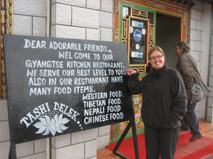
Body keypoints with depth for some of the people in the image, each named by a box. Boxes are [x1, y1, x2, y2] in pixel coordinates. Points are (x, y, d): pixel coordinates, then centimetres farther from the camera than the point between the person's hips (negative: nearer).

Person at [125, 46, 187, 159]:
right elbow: (135, 90, 12)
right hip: (150, 124, 5)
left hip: (168, 126, -4)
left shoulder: (173, 74, -11)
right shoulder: (148, 77, 7)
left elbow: (181, 100, -13)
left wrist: (172, 120, -14)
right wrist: (133, 76, 2)